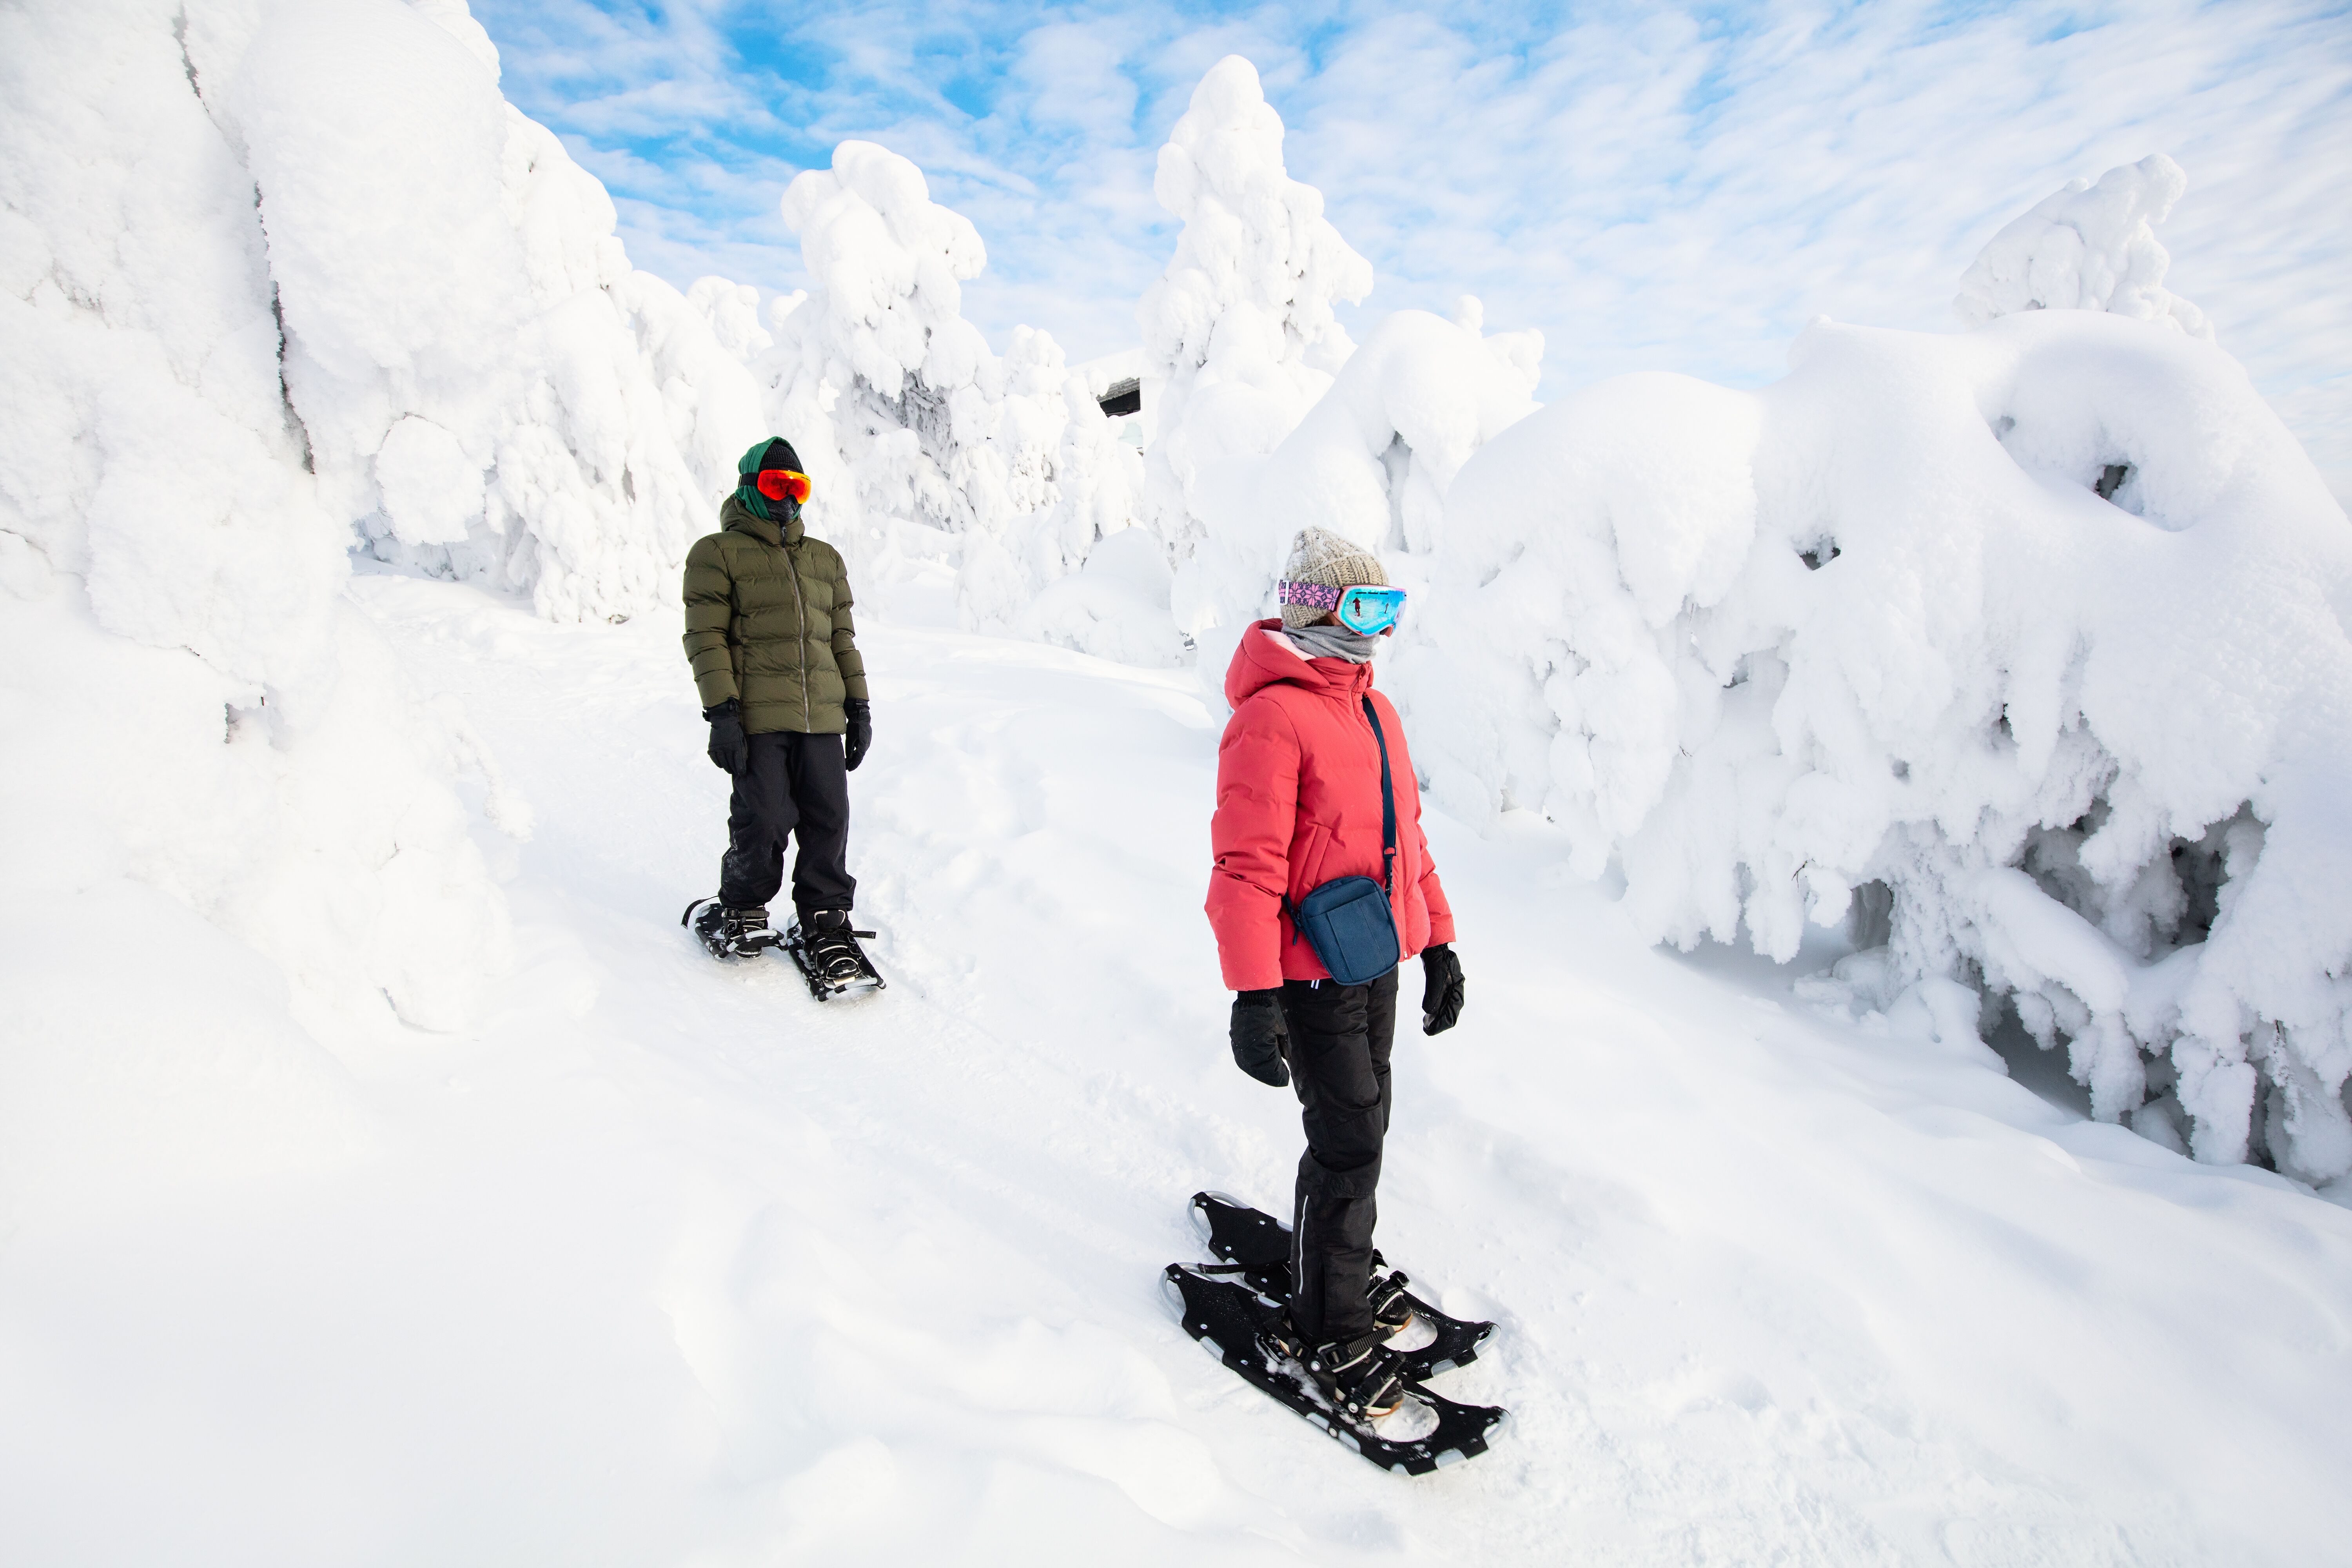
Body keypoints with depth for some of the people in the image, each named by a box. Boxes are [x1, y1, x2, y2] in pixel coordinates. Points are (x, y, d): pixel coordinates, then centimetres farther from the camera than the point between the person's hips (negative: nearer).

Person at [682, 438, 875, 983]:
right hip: (756, 717, -4)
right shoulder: (718, 554, 5)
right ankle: (742, 912, 20)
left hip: (821, 717, 4)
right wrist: (721, 712, -12)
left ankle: (826, 920, 18)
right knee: (763, 820, -5)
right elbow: (706, 637, -3)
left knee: (828, 820, 2)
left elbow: (842, 637, 22)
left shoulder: (826, 559, 22)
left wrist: (858, 705, 16)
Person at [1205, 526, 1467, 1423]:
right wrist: (1253, 996, -24)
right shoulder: (1272, 716, -18)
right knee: (1349, 1149, -1)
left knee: (1358, 1130, 20)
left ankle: (1332, 1274, 40)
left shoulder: (1371, 709, 12)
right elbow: (1247, 865, -22)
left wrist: (1437, 942, 18)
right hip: (1314, 978, -9)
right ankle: (1328, 1332, 17)